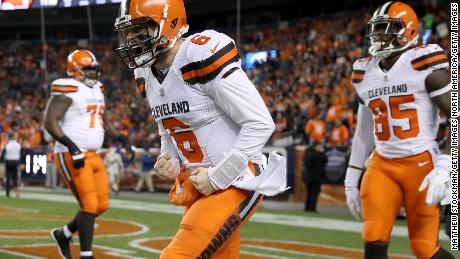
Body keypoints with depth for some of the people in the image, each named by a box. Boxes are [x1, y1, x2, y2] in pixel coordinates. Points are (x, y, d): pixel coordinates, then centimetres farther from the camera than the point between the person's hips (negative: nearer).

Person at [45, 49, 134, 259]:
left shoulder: (97, 90, 16)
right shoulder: (68, 91, -11)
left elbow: (104, 121, 26)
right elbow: (50, 122, -18)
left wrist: (120, 137, 9)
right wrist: (71, 145, -26)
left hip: (93, 155, 9)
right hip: (72, 156, -9)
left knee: (101, 205, 8)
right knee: (89, 205, -12)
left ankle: (63, 234, 28)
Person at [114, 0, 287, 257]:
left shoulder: (202, 58, -21)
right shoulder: (147, 76, 6)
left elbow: (260, 124, -21)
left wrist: (217, 177, -18)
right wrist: (169, 161, 0)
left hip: (235, 182, -9)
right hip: (196, 185, 9)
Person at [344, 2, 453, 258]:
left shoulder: (425, 64, -8)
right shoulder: (366, 73, 11)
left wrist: (445, 166, -21)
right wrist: (352, 177, 19)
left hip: (422, 163, -5)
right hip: (382, 165, 5)